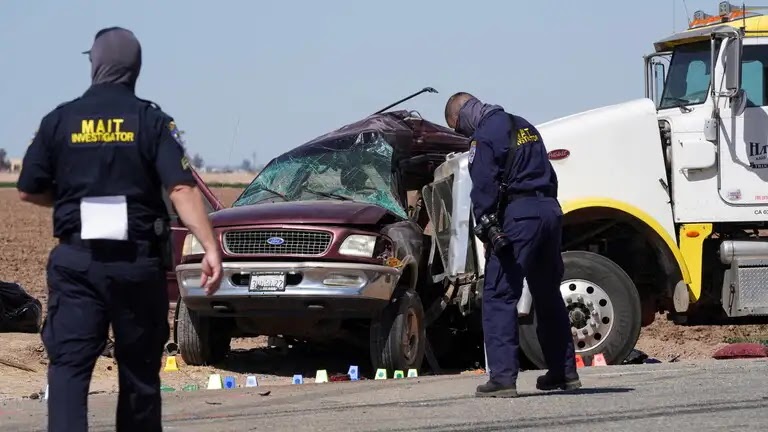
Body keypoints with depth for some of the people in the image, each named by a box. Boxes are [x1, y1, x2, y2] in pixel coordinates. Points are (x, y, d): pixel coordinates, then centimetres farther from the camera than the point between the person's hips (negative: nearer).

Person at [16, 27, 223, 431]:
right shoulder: (152, 121, -3)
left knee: (68, 366, -5)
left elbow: (29, 191, 7)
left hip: (76, 261, 0)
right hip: (139, 261, 0)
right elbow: (182, 188, -14)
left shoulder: (59, 121, 1)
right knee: (139, 370, 12)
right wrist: (211, 249, -18)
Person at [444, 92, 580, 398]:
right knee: (548, 295, 19)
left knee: (499, 297, -7)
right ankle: (564, 372, 24)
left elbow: (484, 188, -12)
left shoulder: (484, 137, -5)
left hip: (518, 215, -8)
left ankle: (503, 377, -15)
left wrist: (487, 231, -9)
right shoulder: (524, 127, 22)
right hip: (550, 210, 8)